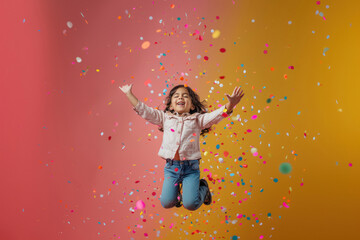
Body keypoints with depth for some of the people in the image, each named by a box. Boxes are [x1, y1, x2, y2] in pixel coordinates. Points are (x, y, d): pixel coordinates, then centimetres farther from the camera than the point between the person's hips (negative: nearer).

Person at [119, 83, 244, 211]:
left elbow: (215, 115, -9)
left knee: (190, 204, -11)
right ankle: (176, 188, 27)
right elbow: (144, 110, 6)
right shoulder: (165, 118, 9)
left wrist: (230, 104, -27)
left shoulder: (197, 119, 4)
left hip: (191, 167, -2)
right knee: (167, 202, -7)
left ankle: (203, 187, 22)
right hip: (171, 166, 2)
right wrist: (129, 94, 1)